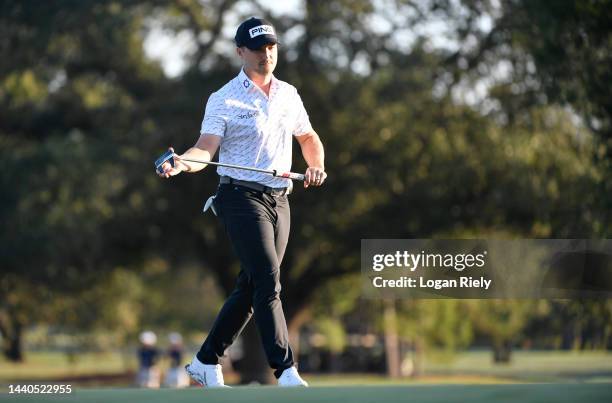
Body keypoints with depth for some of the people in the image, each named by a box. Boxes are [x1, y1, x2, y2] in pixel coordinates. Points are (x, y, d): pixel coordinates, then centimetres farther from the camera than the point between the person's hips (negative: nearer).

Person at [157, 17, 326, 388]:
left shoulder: (288, 94, 13)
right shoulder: (225, 100, -5)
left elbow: (309, 138, 28)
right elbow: (206, 148, -15)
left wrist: (316, 165, 8)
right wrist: (183, 162, -36)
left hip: (279, 200, 6)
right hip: (243, 198, -6)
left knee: (251, 288, 8)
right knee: (268, 282, -17)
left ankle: (206, 362, 21)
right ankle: (286, 371, -21)